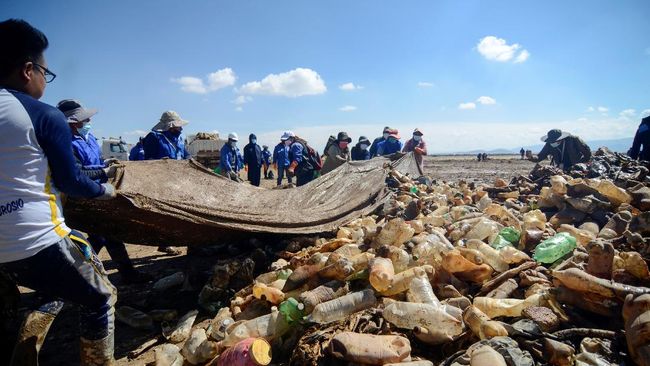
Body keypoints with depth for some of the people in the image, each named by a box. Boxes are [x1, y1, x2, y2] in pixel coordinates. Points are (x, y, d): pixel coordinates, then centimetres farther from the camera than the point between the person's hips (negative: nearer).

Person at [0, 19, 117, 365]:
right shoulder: (46, 116, -12)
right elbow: (69, 182, -7)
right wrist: (105, 189, 11)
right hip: (38, 240, -7)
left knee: (54, 292, 31)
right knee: (100, 298, 12)